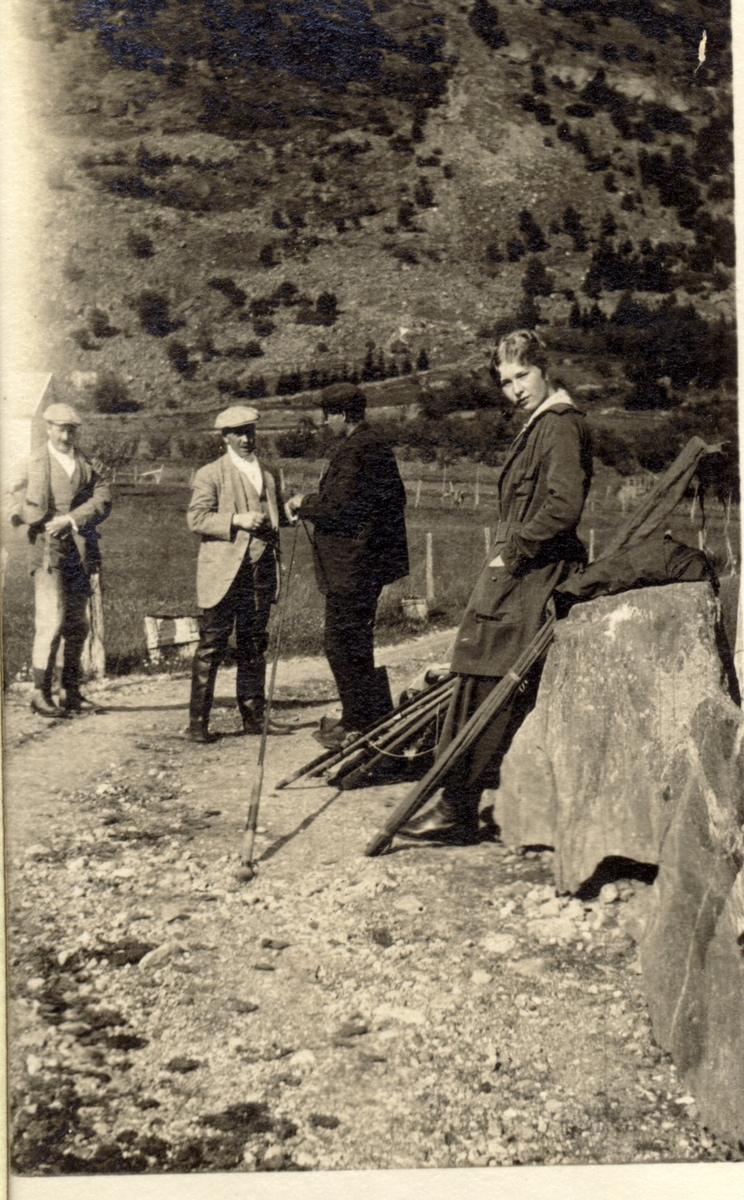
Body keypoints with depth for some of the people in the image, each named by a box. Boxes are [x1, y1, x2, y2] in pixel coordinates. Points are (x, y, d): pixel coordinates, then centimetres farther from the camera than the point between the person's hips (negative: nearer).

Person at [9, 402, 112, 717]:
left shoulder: (88, 465, 14)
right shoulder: (34, 464, 7)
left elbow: (102, 502, -1)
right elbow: (19, 507, 6)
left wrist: (70, 519, -14)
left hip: (80, 551, 4)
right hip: (47, 549, -4)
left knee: (77, 626, 6)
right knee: (51, 621, -12)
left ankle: (71, 693, 14)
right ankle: (41, 693, -5)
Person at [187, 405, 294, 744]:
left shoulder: (267, 475, 18)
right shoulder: (210, 475, -1)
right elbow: (196, 519, -9)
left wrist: (290, 512, 5)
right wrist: (236, 520, -19)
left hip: (261, 574, 6)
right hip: (224, 574, -6)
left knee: (254, 647, 11)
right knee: (211, 648, -3)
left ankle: (254, 716, 19)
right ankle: (198, 722, 1)